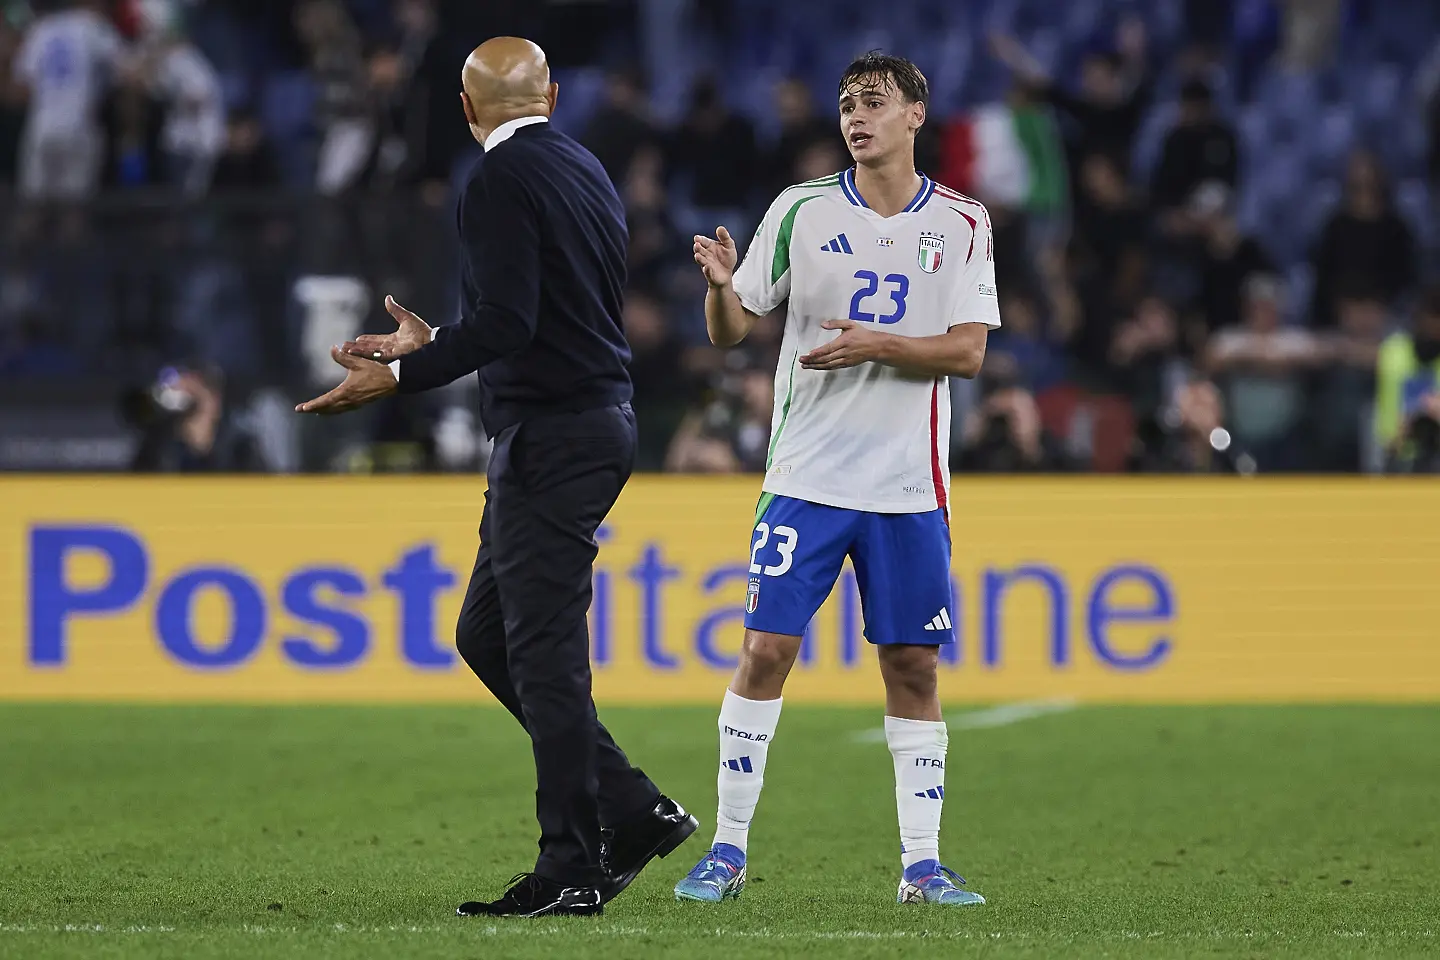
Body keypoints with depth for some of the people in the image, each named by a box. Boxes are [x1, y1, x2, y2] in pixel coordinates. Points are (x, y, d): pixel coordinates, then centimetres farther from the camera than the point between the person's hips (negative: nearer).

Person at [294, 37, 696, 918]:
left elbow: (507, 322, -22)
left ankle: (572, 871, -4)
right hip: (598, 421, 9)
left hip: (550, 436, -9)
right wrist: (433, 346, 31)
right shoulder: (585, 170, 16)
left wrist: (400, 376, -19)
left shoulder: (501, 181, -12)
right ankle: (630, 812, 14)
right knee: (488, 635, 15)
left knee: (543, 651, -6)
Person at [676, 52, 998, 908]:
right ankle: (729, 851, 2)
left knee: (914, 667, 2)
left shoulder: (961, 223, 4)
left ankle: (922, 864, 8)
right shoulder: (802, 211, 2)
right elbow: (731, 332, 3)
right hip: (807, 475, -1)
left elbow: (968, 352, -3)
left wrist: (878, 343, -17)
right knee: (766, 650, -6)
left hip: (909, 485, 1)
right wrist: (721, 285, -18)